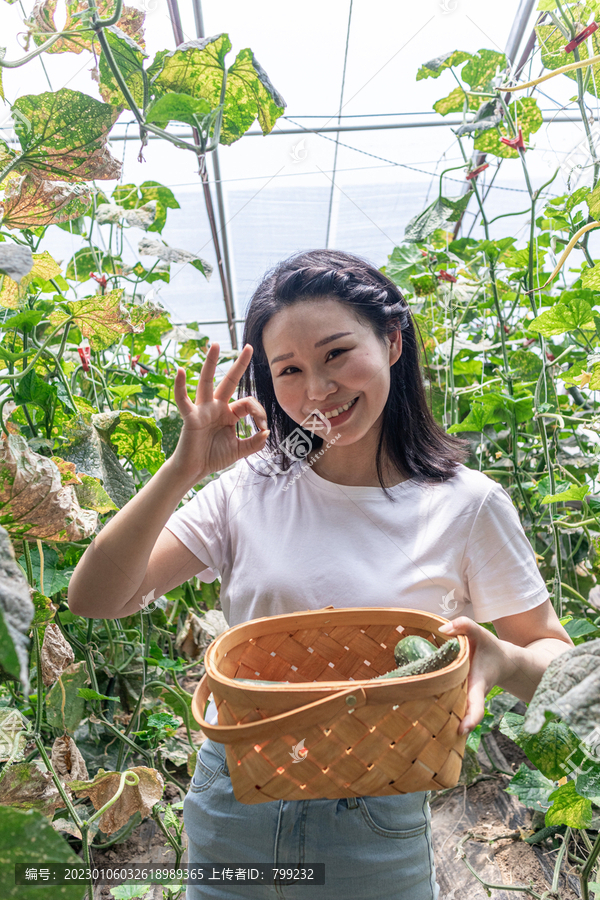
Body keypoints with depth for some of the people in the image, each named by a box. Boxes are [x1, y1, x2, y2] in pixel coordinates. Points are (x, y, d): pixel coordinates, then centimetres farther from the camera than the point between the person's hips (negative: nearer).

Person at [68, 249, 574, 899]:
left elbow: (554, 656, -2)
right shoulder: (252, 486, -9)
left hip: (375, 829, -1)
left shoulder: (467, 505, -12)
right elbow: (94, 600, -11)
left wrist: (501, 660, -26)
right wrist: (184, 470, -24)